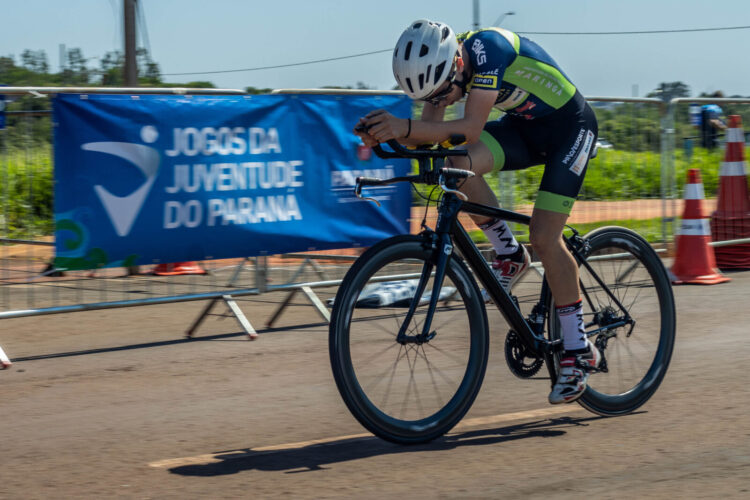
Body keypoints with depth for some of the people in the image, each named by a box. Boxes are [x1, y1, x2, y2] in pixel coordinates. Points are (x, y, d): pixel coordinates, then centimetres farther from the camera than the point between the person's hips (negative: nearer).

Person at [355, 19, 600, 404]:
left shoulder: (489, 49, -34)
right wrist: (388, 133, -33)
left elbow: (471, 129, -42)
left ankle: (579, 351, -3)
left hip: (569, 127, -7)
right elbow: (429, 132, -13)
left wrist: (405, 125, -53)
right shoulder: (440, 63, -12)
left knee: (544, 237, -16)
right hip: (523, 127, 7)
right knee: (458, 166, -20)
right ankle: (509, 256, 2)